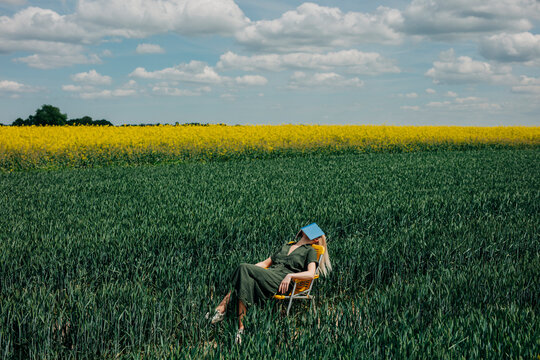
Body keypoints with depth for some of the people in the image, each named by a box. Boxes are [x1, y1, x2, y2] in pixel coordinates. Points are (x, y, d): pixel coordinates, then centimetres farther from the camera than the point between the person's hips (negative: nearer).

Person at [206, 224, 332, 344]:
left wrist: (290, 275, -18)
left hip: (281, 281, -6)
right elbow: (266, 262, 31)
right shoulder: (286, 247, 34)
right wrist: (251, 268, 12)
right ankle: (240, 327, -35)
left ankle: (221, 309, -29)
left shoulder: (310, 251, 14)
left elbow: (311, 274, -3)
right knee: (248, 282, -31)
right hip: (267, 276, 6)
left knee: (244, 268, -27)